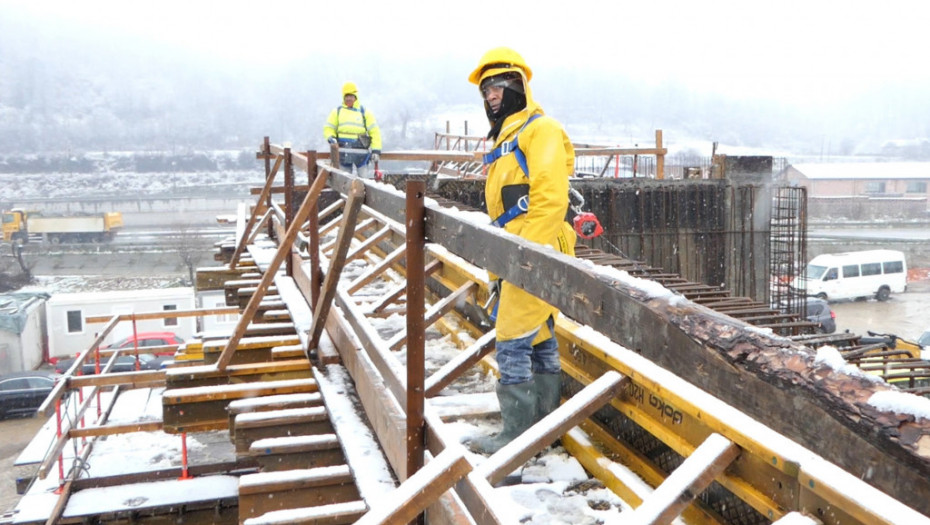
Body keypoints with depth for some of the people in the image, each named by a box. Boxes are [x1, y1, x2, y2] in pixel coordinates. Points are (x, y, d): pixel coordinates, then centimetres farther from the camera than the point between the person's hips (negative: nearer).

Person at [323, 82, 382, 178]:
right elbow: (328, 128, 13)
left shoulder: (364, 112, 7)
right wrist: (330, 138, -11)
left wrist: (376, 151, -4)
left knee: (364, 178, -6)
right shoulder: (337, 111, 12)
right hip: (343, 151, 2)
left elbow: (375, 131, 5)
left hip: (361, 150, -1)